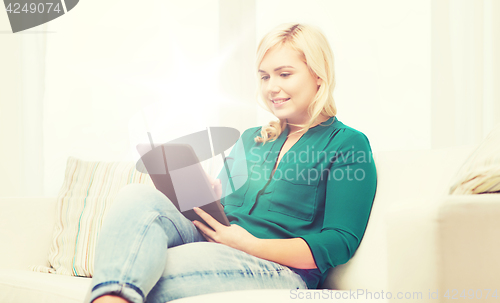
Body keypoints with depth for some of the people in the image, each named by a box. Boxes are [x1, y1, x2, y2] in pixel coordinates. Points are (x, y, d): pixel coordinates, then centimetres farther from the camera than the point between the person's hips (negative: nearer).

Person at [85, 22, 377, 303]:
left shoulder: (348, 143, 4)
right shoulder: (251, 139, 25)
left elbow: (340, 243, -7)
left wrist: (251, 244, -16)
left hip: (282, 267, -6)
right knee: (139, 196, -26)